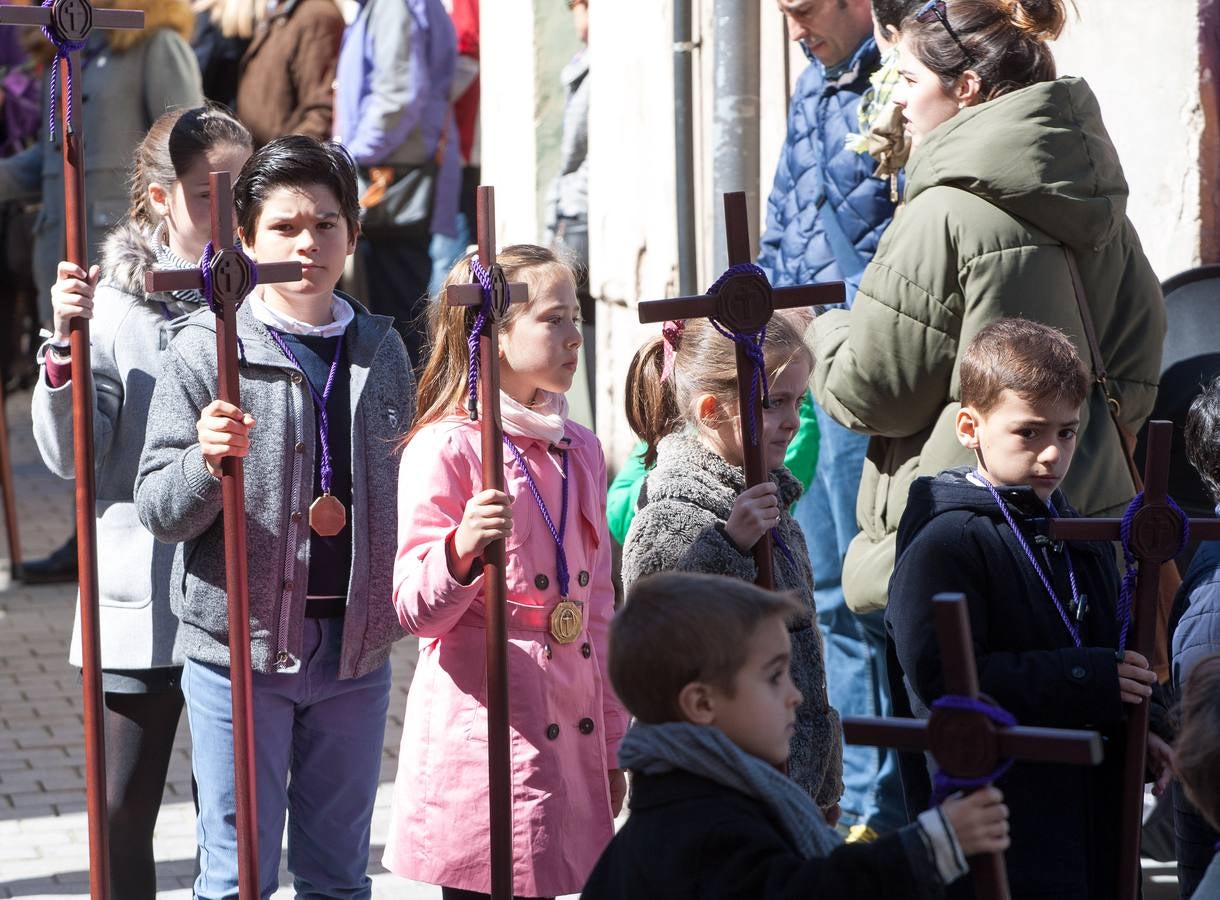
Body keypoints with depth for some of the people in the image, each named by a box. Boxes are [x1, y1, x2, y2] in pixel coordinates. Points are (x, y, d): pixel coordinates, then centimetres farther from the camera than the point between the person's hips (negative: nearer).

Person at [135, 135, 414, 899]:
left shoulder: (382, 350, 8)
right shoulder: (206, 348, -4)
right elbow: (159, 512, -7)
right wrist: (206, 464, -26)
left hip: (356, 647, 4)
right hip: (241, 642, -4)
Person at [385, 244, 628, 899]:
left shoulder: (579, 451, 15)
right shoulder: (446, 447, -7)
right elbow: (416, 611, -11)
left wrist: (613, 744, 20)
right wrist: (461, 551, -31)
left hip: (572, 740, 6)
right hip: (482, 741, -6)